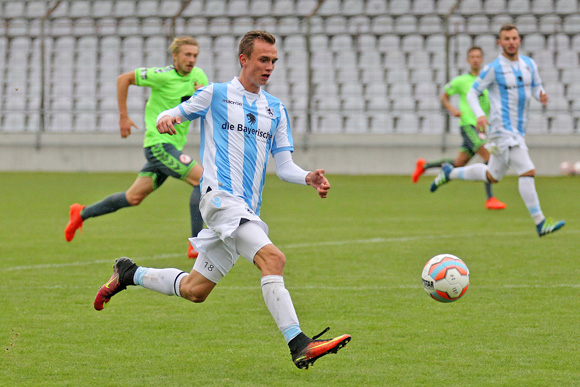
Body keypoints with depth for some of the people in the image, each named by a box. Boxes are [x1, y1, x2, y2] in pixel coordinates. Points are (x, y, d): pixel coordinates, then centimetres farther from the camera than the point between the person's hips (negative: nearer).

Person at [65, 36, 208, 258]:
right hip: (159, 143, -8)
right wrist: (123, 117, -4)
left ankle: (82, 214, 28)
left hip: (173, 147, 8)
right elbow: (123, 79, -3)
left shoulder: (198, 76, 7)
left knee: (134, 198, 12)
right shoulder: (163, 76, -13)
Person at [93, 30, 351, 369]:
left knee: (195, 290, 12)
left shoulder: (276, 109, 15)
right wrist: (166, 119, -14)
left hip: (248, 209, 7)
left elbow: (284, 166, 14)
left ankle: (129, 274, 34)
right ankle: (299, 345, -33)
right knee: (273, 258, -27)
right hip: (220, 197, -7)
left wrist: (309, 178, -7)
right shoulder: (215, 95, 3)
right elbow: (171, 116, 12)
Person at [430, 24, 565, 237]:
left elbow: (536, 88, 19)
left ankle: (449, 173, 39)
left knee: (492, 176, 20)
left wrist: (541, 95, -6)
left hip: (518, 131, 8)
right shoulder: (493, 68, -9)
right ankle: (540, 222, -15)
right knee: (527, 171, -18)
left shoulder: (529, 64, 9)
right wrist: (479, 114, -21)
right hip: (502, 130, -8)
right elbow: (472, 93, -2)